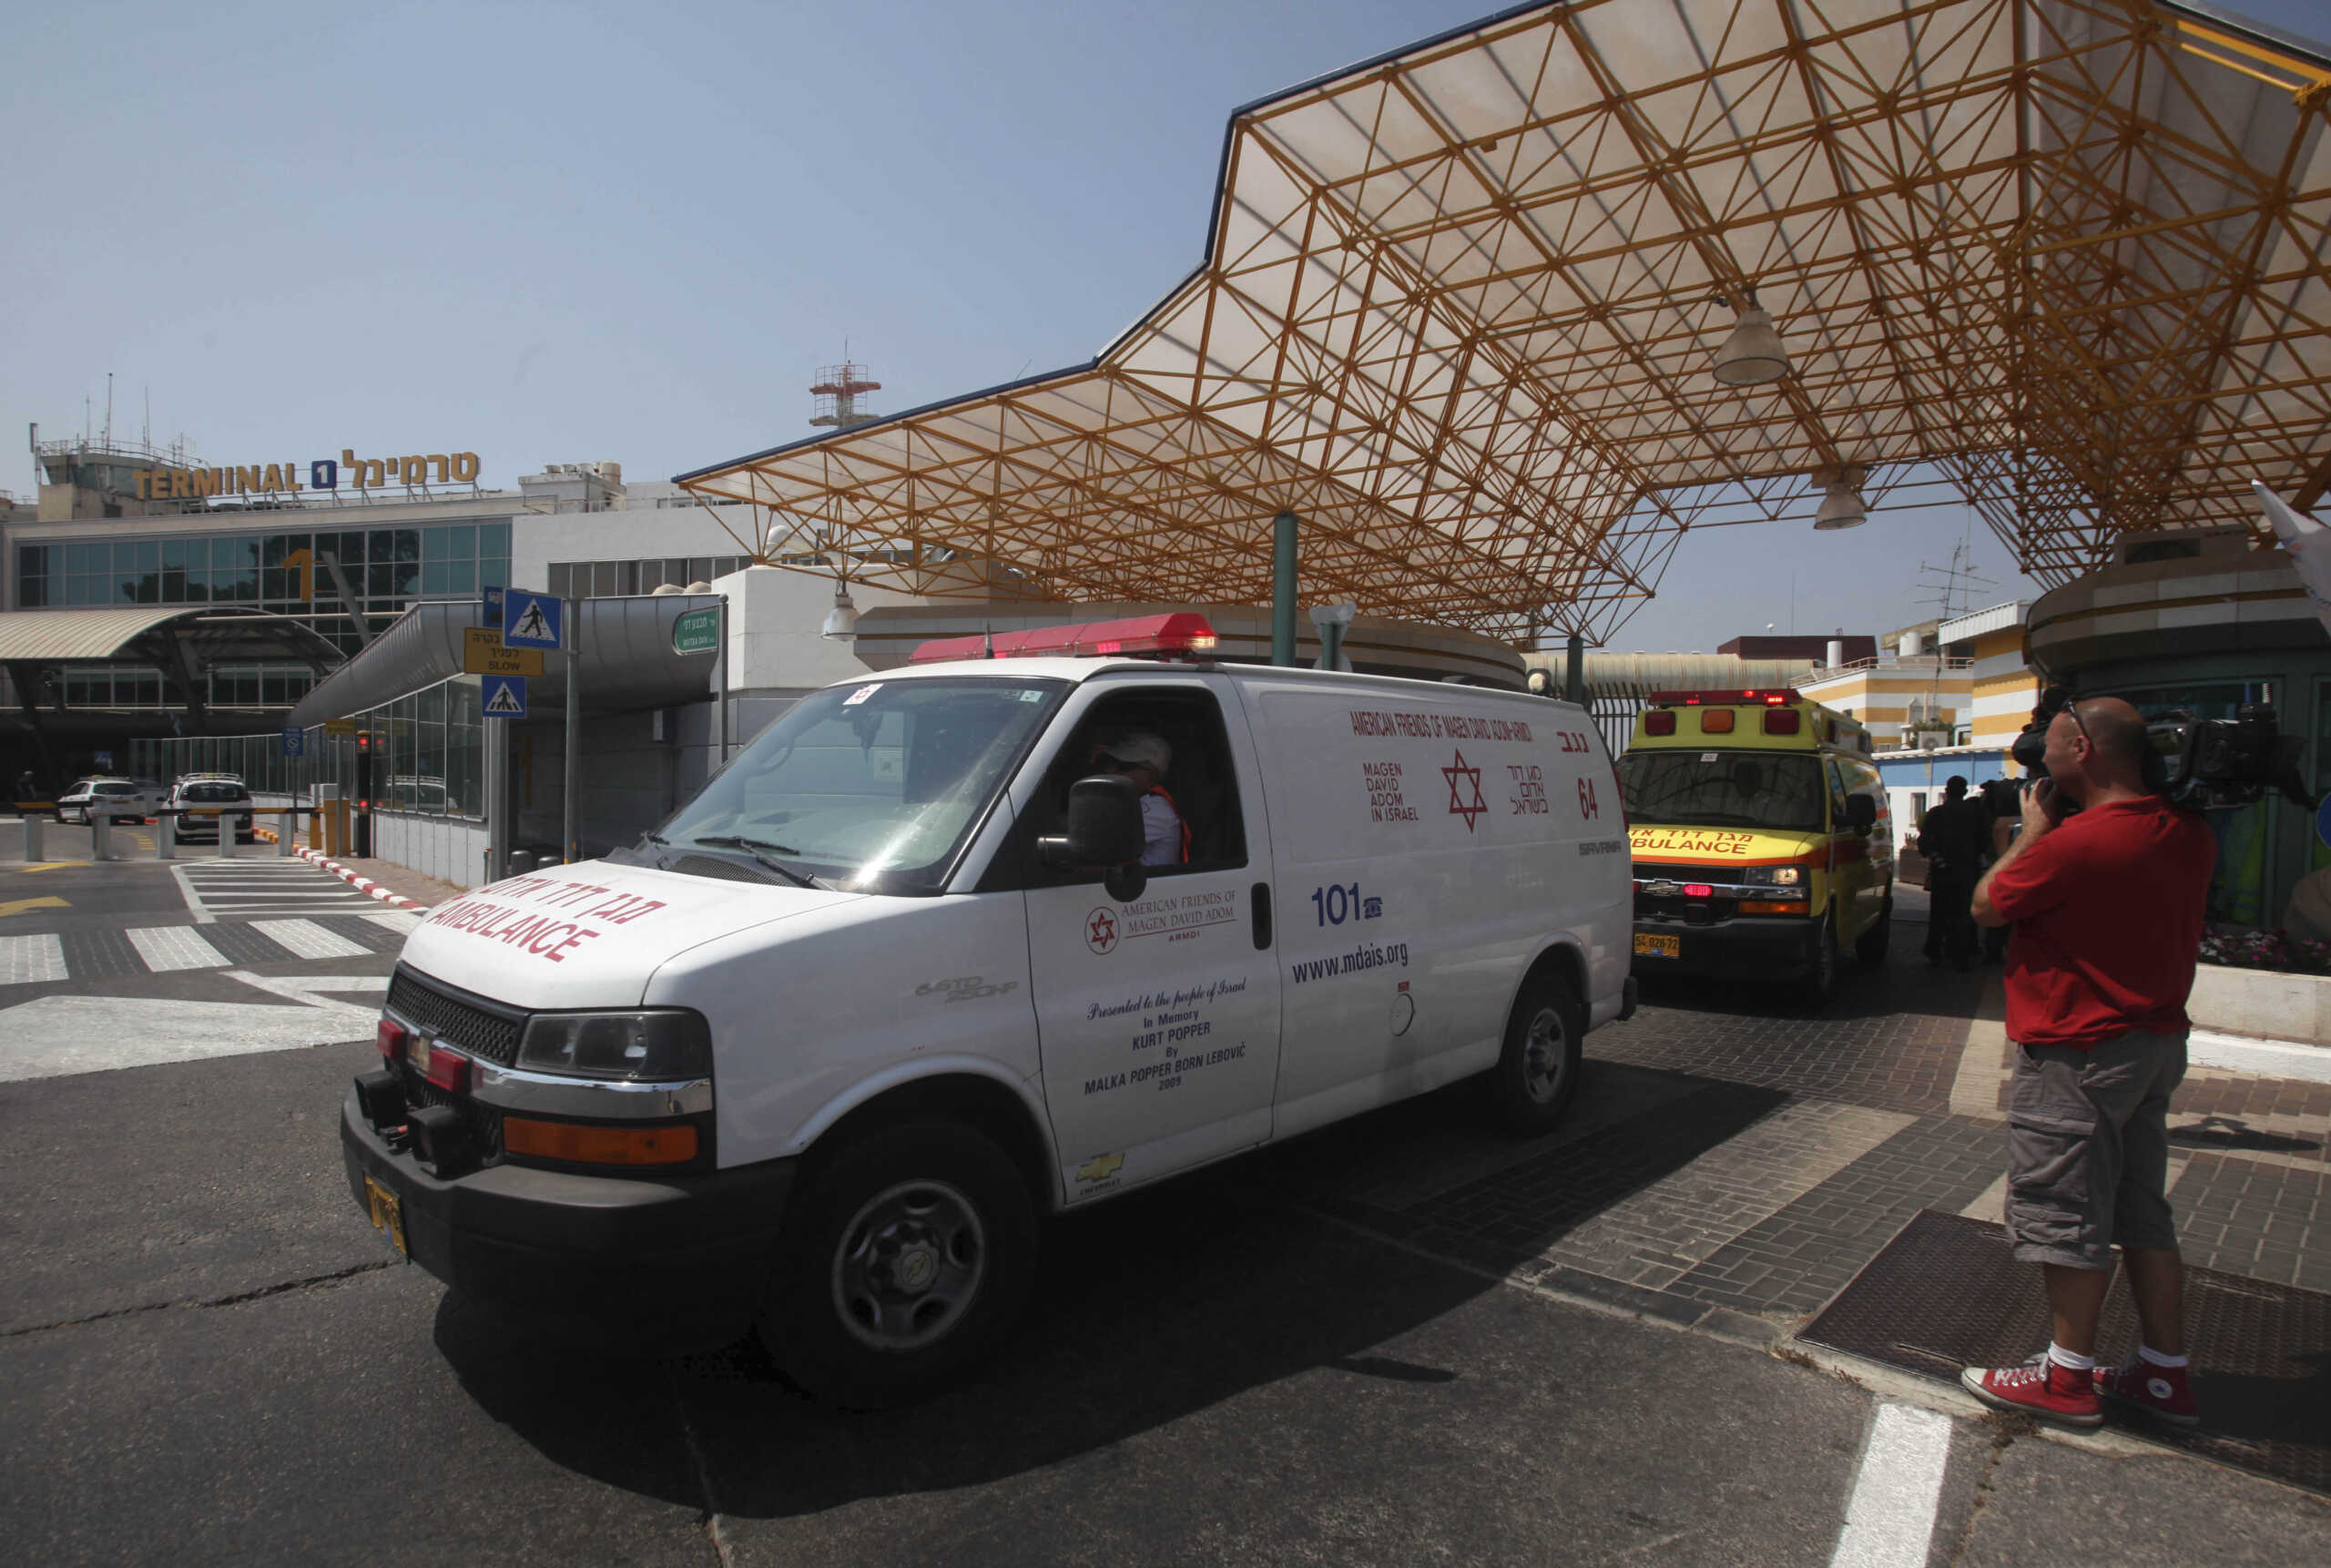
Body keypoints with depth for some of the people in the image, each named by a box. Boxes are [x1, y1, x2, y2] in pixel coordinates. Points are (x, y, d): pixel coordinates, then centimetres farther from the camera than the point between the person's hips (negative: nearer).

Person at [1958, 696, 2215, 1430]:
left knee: (2066, 1216, 3)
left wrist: (2034, 826, 0)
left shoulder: (2076, 842, -24)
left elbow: (1986, 905, -10)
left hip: (2077, 1054, -9)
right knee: (2143, 1212, 17)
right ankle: (2164, 1375, 25)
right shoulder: (2188, 836, 3)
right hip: (2157, 1042, 9)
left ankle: (2069, 1377, 14)